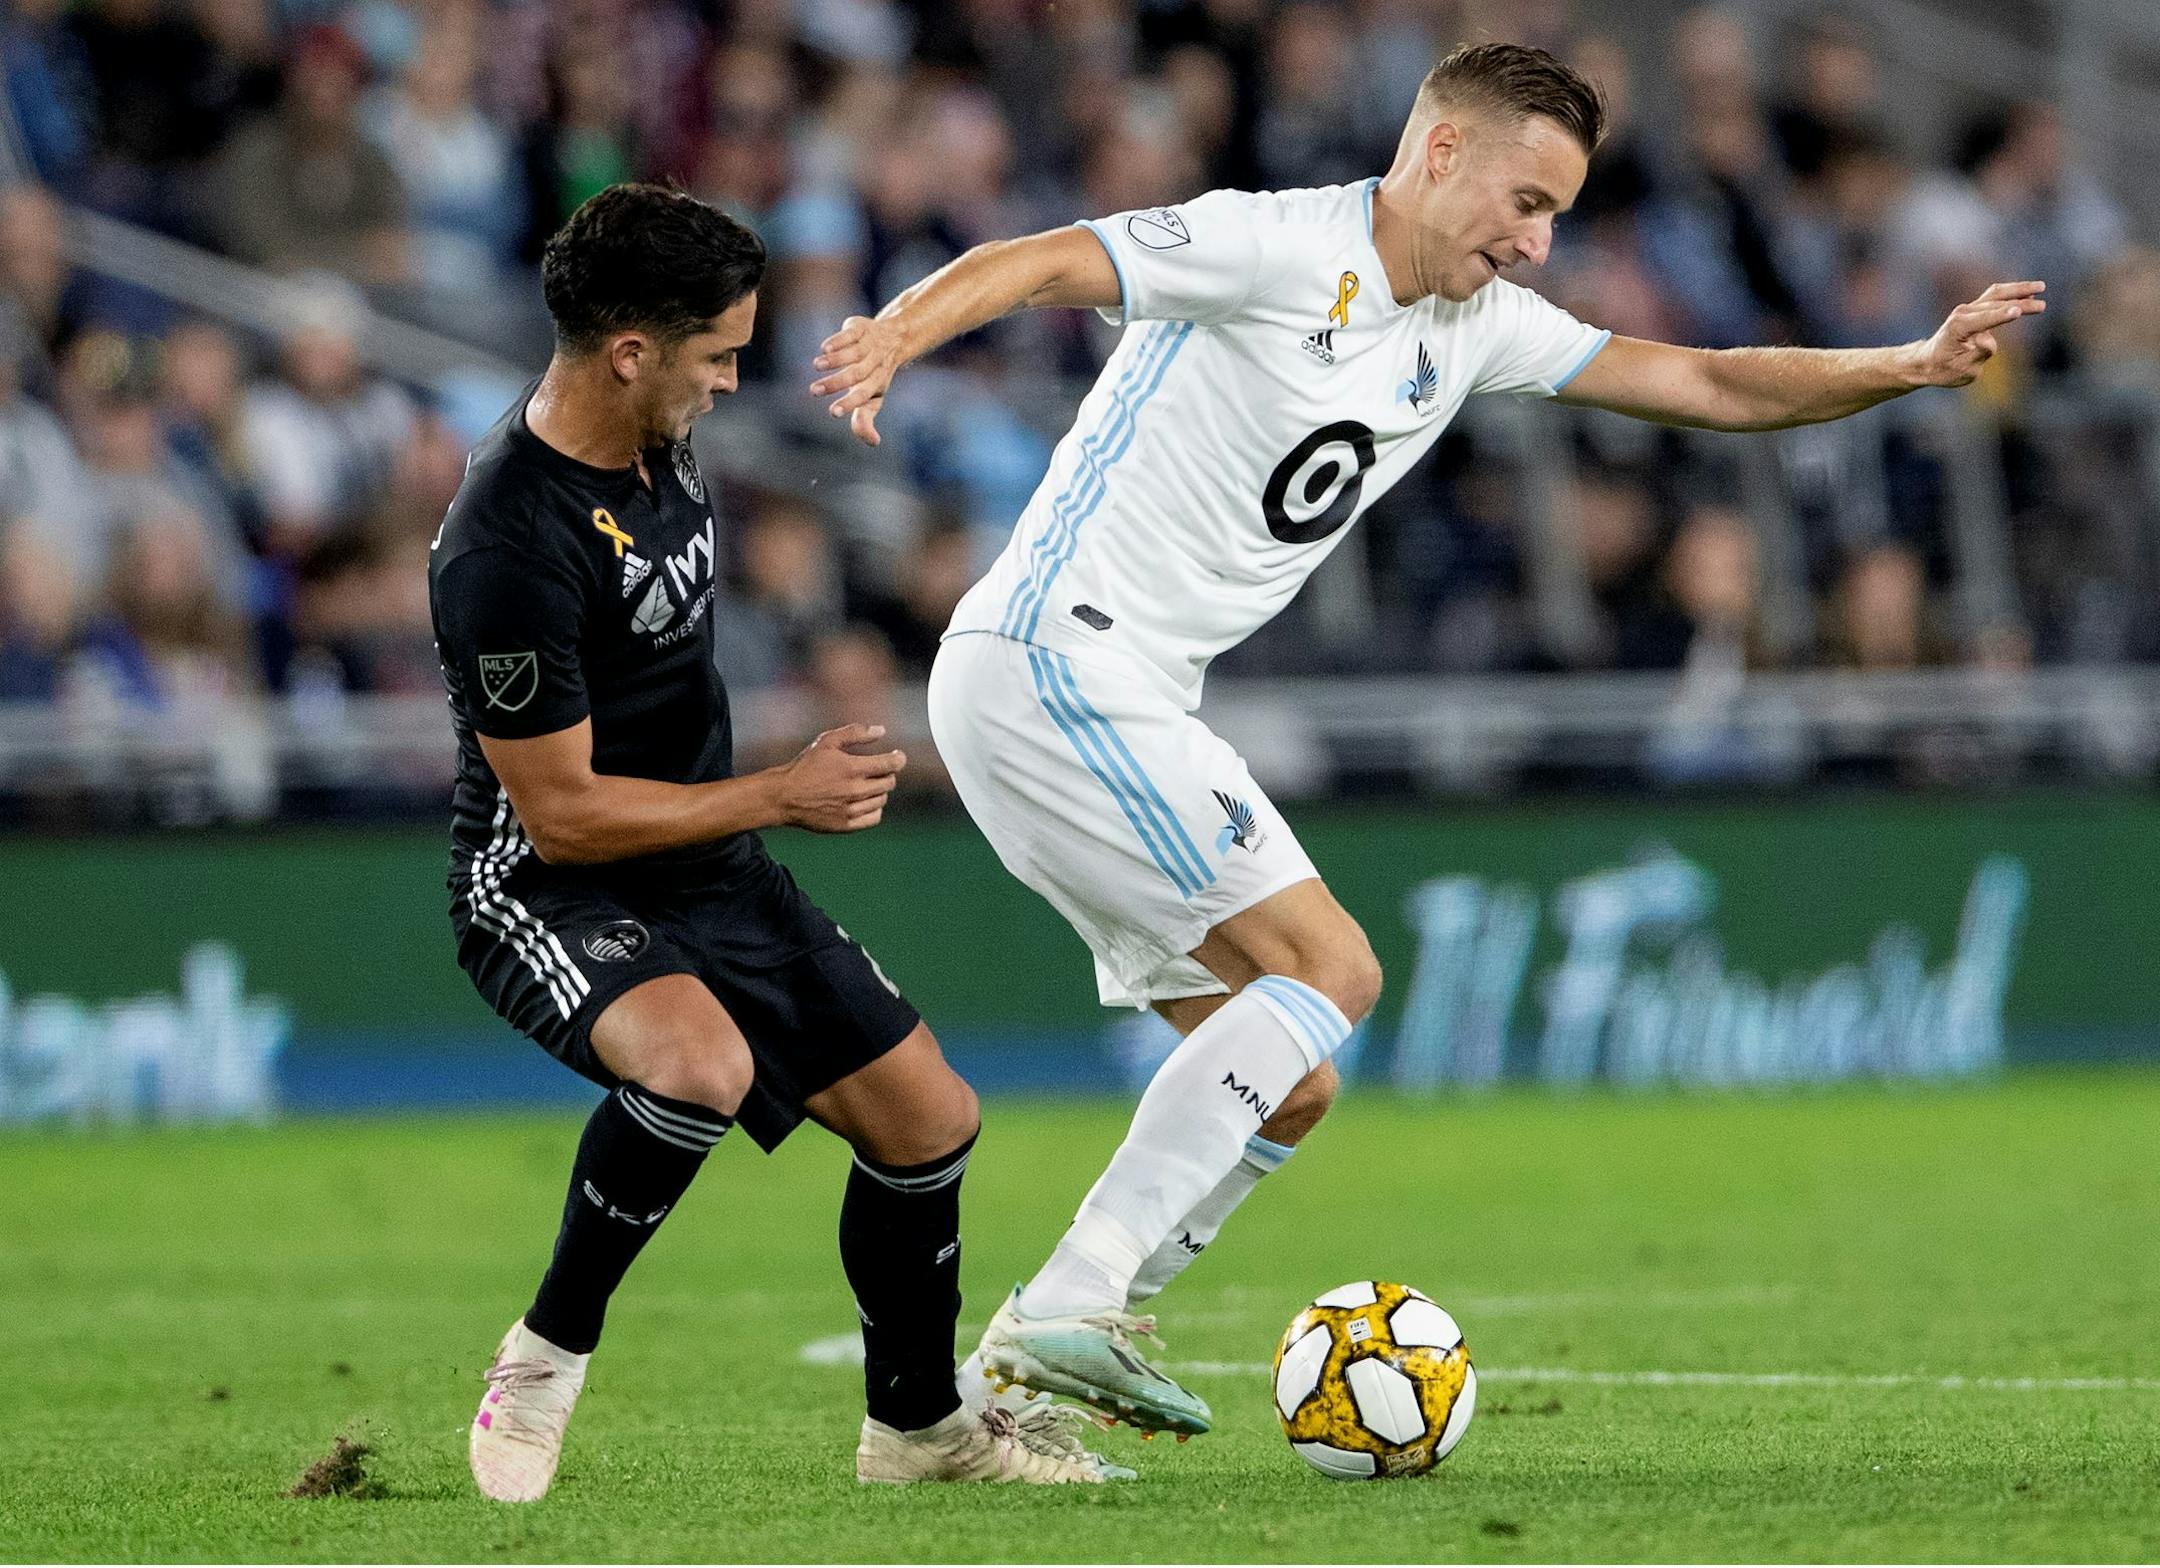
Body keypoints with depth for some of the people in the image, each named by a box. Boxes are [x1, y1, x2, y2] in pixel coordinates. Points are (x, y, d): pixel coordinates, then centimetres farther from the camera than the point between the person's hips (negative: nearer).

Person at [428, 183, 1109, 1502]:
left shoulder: (658, 443, 0)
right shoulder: (512, 549, -28)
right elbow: (563, 813, -24)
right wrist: (783, 796, -17)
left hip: (709, 872, 9)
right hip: (549, 892, -9)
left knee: (928, 1119, 7)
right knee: (702, 1063, -38)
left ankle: (918, 1421, 31)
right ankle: (548, 1356, -16)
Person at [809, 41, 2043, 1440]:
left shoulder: (1477, 327, 15)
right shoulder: (1277, 248, -11)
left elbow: (1709, 384, 16)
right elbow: (1033, 265, -20)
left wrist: (1911, 367, 3)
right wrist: (891, 336, -40)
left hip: (1127, 700, 9)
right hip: (1050, 657, -9)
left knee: (1286, 1088, 6)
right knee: (1330, 967, -17)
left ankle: (1023, 1366, 7)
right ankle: (1072, 1306, -21)